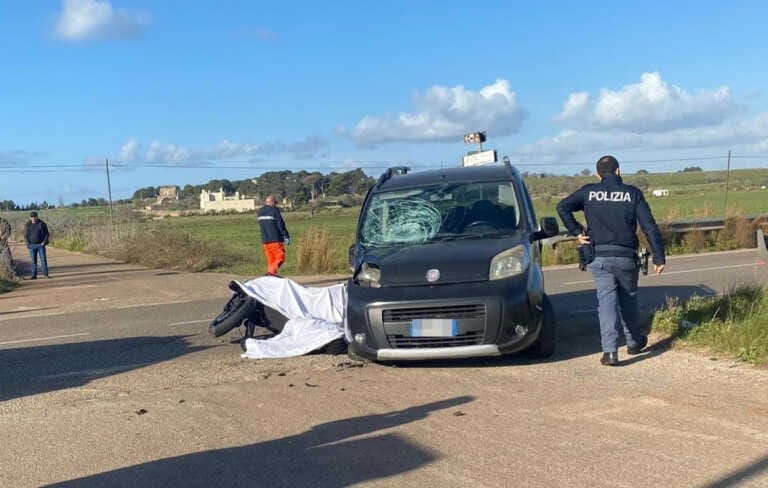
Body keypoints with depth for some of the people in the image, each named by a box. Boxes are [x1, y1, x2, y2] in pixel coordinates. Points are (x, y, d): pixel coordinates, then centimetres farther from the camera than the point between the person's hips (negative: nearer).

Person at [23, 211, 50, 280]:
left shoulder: (42, 224, -2)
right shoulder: (27, 225, 2)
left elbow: (47, 234, 0)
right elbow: (25, 236, 5)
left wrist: (44, 242, -10)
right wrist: (28, 244, -6)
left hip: (41, 245, -1)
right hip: (32, 245, 1)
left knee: (43, 260, -3)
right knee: (33, 261, 2)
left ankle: (45, 274, 0)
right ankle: (34, 275, 5)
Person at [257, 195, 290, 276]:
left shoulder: (259, 212, 13)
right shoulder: (274, 210, -9)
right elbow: (280, 224, -10)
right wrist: (286, 236, -5)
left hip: (265, 240, 7)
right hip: (275, 240, -7)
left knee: (270, 260, 11)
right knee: (280, 258, -3)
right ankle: (271, 272, -20)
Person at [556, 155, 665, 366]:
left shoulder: (588, 192, 4)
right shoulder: (632, 193, 2)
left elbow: (562, 207, -6)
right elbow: (650, 228, -1)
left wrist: (576, 232, 1)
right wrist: (659, 257, 2)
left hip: (598, 257, 0)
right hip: (626, 257, 0)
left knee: (606, 300, 1)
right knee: (628, 298, 19)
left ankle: (610, 350, -10)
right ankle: (634, 341, 34)